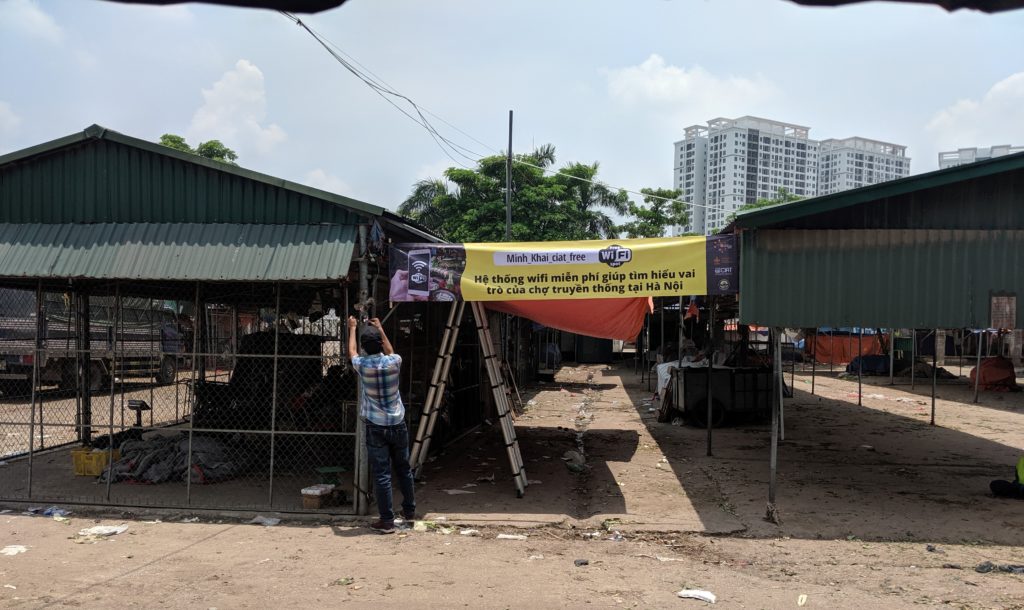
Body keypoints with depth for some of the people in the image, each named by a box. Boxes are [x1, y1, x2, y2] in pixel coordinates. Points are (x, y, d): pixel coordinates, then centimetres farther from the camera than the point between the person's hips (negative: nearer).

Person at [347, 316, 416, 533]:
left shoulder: (362, 365, -8)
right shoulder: (394, 362, -6)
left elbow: (351, 351, 16)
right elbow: (390, 351, 21)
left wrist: (352, 328, 31)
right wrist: (380, 329, 31)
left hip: (376, 427, -2)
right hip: (398, 424, 3)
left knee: (381, 474, 0)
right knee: (404, 469, 17)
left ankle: (387, 521, 2)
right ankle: (409, 511, 30)